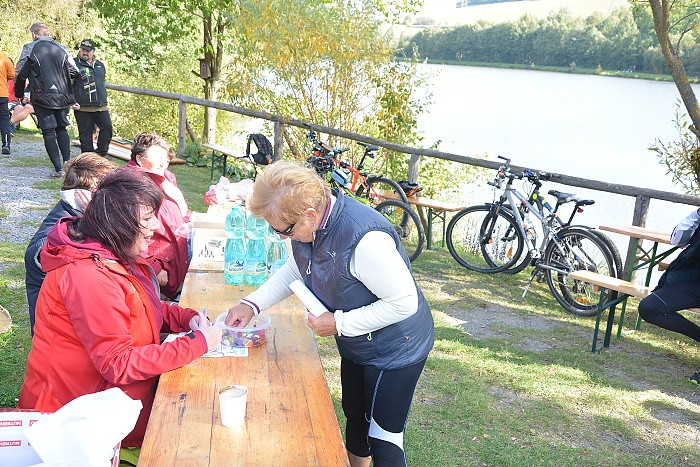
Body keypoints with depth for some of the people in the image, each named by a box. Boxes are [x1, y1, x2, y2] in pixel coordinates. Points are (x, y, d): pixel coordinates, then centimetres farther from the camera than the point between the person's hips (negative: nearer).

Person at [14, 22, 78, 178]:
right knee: (62, 128, 16)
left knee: (48, 132, 2)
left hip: (42, 98, -3)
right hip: (62, 97, 3)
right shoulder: (61, 48, 5)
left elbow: (19, 74, -1)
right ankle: (67, 163, 10)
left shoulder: (30, 48, -3)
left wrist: (19, 94, 12)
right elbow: (74, 71, 6)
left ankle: (58, 168, -1)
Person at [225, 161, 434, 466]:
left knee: (383, 438, 3)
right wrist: (252, 304, -4)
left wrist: (340, 323, -26)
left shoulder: (365, 239, -37)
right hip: (356, 347, 8)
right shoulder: (309, 225, -11)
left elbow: (405, 303, -30)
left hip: (395, 349, -8)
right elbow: (294, 272, 8)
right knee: (355, 418, 26)